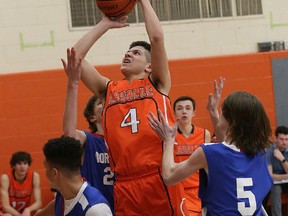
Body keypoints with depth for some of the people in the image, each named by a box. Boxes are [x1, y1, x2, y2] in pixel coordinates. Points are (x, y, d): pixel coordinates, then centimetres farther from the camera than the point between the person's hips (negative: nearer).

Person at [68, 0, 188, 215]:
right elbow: (75, 56, 13)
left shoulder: (157, 84, 10)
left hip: (160, 180, -3)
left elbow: (157, 37, -1)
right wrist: (105, 24, 20)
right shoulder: (109, 89, 18)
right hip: (125, 186, 3)